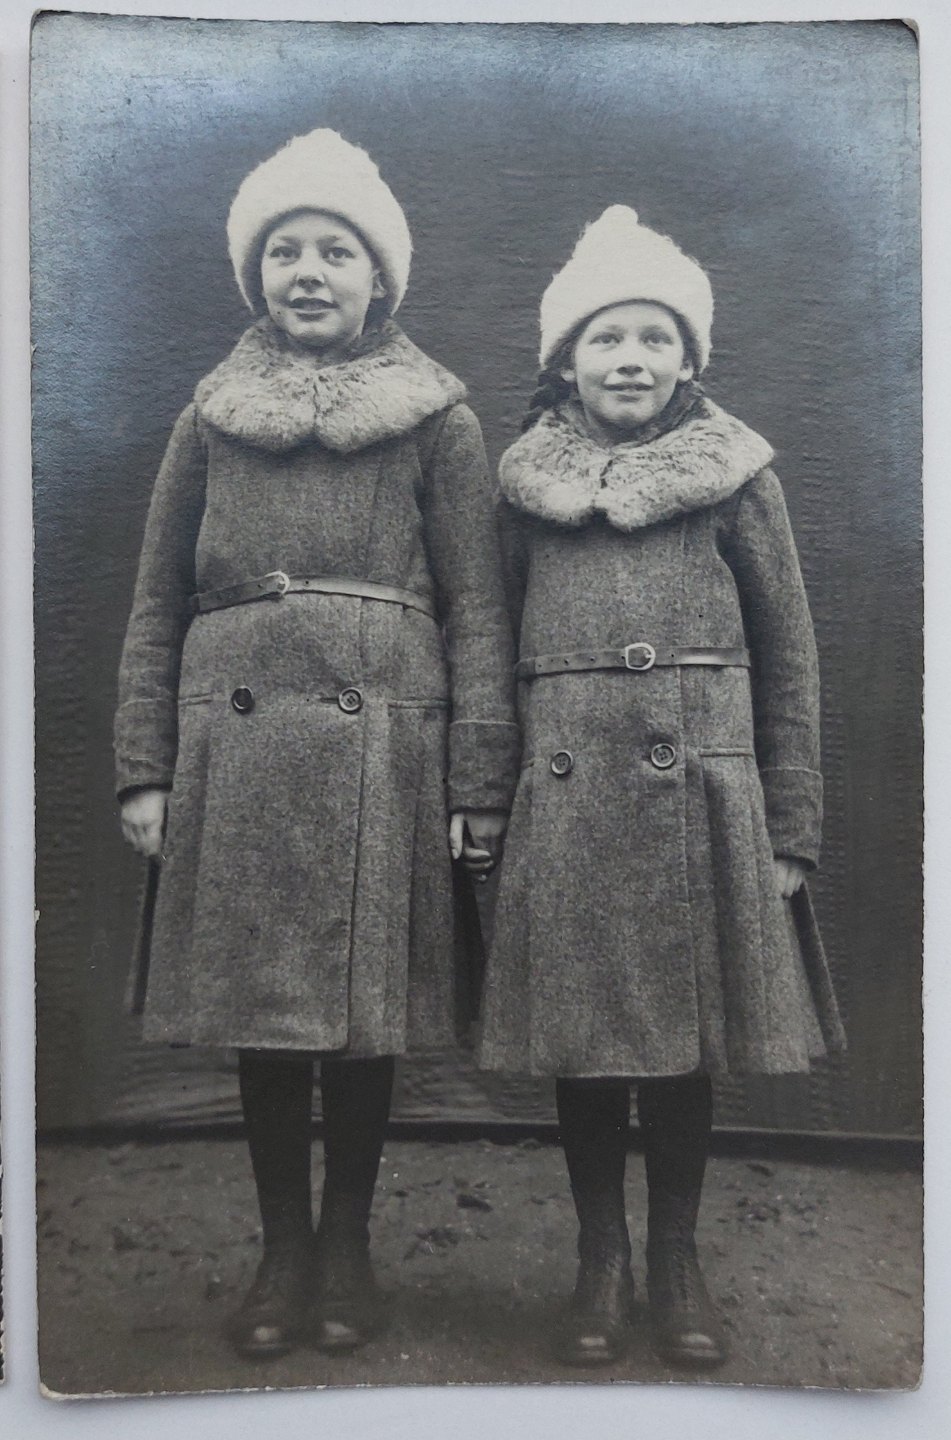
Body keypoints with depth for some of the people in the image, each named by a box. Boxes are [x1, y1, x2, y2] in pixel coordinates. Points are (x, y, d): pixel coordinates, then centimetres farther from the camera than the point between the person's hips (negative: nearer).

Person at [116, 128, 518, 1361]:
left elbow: (476, 607, 2)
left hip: (380, 742, -1)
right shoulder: (211, 415, 13)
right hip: (236, 743, 2)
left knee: (365, 1011, 5)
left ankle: (346, 1246, 26)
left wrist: (480, 783, -4)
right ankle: (282, 1248, 26)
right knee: (256, 1004, 8)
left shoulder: (435, 415, 7)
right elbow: (157, 604, 10)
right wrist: (146, 771, 3)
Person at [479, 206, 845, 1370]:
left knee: (687, 1038, 9)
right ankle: (599, 1263, 28)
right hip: (565, 802, 1)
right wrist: (485, 799, 4)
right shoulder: (526, 482, 7)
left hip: (700, 796, 0)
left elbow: (788, 662, 4)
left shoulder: (736, 474, 4)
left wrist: (790, 832, 0)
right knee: (578, 1039, 8)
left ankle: (676, 1263, 29)